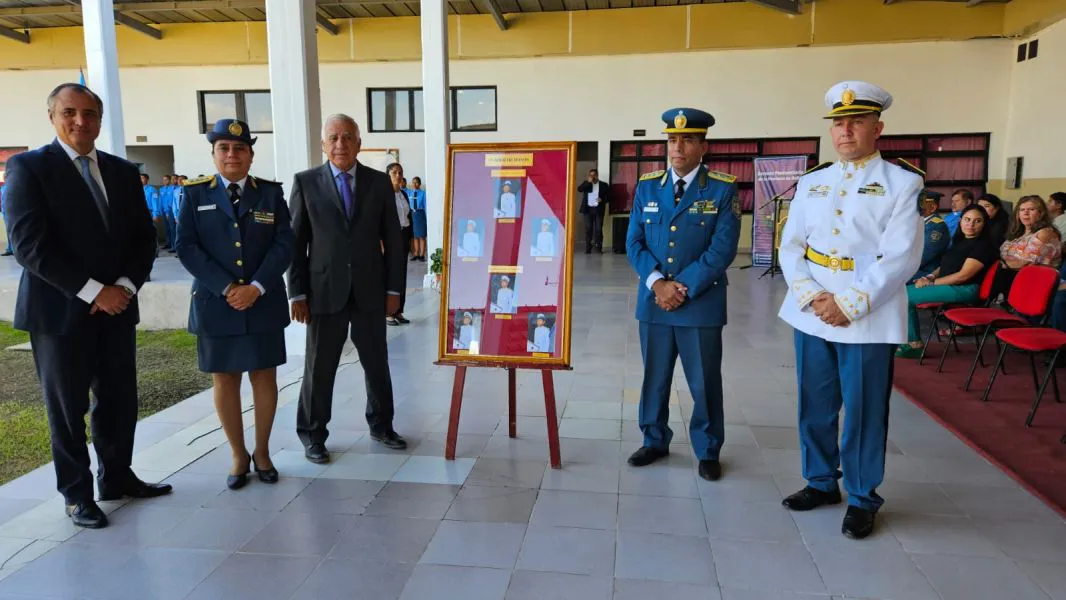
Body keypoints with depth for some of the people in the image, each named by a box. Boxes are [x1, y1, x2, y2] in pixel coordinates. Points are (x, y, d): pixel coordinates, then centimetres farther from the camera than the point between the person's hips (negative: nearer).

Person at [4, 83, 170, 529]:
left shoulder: (124, 172, 11)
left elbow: (144, 238, 9)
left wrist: (125, 286, -8)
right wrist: (93, 291, -18)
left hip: (117, 307, 5)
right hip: (59, 310, -4)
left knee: (120, 401, 11)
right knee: (67, 407, 7)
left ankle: (117, 478, 29)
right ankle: (77, 494, 22)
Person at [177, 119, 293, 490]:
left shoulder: (271, 193, 5)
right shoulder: (194, 193, 4)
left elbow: (283, 245, -2)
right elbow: (186, 248, -3)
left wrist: (256, 287, -14)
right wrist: (226, 288, -14)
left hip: (263, 303, 0)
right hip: (215, 303, 0)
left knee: (265, 377, 6)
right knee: (224, 380, 6)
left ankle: (262, 452, 22)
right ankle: (239, 456, 20)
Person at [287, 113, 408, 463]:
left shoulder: (379, 182, 5)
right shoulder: (306, 182, 1)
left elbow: (393, 239, 5)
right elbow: (295, 241, 0)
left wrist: (394, 288, 1)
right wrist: (297, 293, -5)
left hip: (370, 290, 2)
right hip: (325, 291, -1)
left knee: (377, 363, 12)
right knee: (319, 367, 6)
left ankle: (381, 425, 31)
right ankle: (313, 435, 23)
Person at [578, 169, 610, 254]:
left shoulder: (603, 185, 6)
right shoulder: (586, 183, 9)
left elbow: (609, 197, 6)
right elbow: (579, 189, -10)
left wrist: (602, 200, -13)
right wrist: (588, 182, -15)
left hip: (598, 209, -1)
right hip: (588, 209, 1)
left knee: (598, 229, -3)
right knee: (588, 229, 2)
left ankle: (599, 247, 2)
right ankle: (588, 248, 5)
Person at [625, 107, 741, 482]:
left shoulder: (723, 189, -3)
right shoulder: (647, 187, 6)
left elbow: (723, 248, -10)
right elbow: (634, 242, 2)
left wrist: (684, 287, -15)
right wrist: (657, 283, -12)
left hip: (702, 303, -3)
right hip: (653, 301, 3)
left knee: (705, 382, 7)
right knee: (654, 377, 14)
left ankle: (708, 451, 25)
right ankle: (654, 441, 32)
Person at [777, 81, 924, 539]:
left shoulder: (903, 184, -2)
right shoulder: (810, 184, 11)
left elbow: (901, 257, -11)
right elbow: (790, 247, 6)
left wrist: (849, 305, -17)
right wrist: (812, 296, -10)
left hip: (868, 320, -4)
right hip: (810, 316, 4)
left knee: (864, 413, 5)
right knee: (814, 407, 13)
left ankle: (863, 500, 22)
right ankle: (821, 483, 31)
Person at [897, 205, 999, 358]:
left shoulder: (983, 245, -10)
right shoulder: (960, 240, 16)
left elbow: (963, 275, -17)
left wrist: (932, 283, -14)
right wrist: (930, 276, -1)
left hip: (964, 290, -9)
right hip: (948, 285, 9)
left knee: (905, 296, -17)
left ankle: (914, 344, -7)